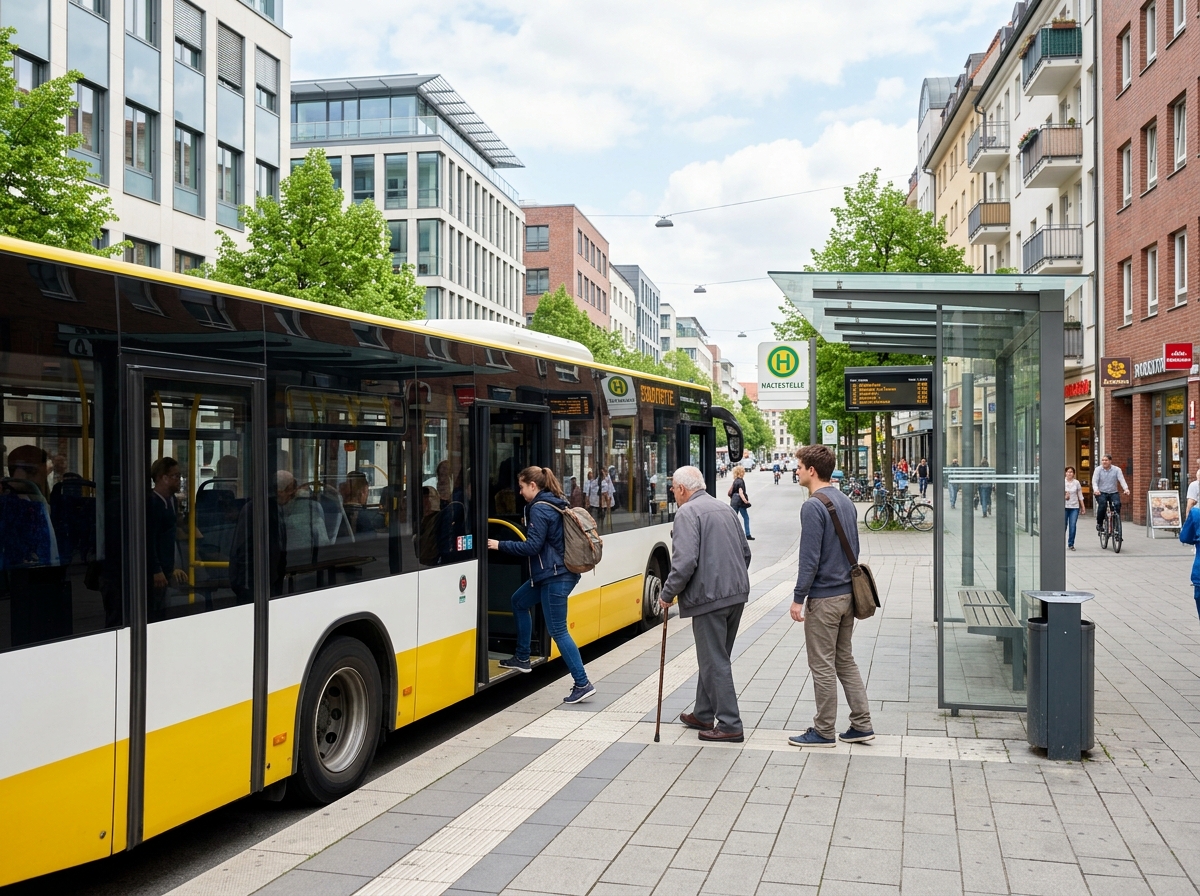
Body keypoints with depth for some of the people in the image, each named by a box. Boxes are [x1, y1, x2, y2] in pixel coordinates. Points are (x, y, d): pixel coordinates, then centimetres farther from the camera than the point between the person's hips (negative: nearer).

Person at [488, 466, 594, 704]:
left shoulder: (539, 509, -15)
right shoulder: (554, 504, 13)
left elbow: (533, 546, -19)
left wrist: (500, 545, -12)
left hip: (555, 577, -11)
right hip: (553, 573, 11)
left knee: (558, 630, -7)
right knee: (519, 601, 25)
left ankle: (582, 684, -5)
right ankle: (522, 659, 35)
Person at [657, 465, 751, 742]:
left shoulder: (687, 512, -10)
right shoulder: (724, 509, 16)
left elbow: (685, 561, -20)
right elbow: (745, 552, 20)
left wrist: (668, 594, -9)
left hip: (708, 596, -9)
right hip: (736, 594, 9)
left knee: (715, 662, -2)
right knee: (714, 657, 18)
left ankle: (730, 725, 0)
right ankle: (704, 714, 29)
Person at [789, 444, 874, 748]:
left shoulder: (813, 506, -18)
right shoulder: (846, 502, 10)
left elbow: (810, 558, -20)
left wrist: (798, 598, -14)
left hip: (823, 597, -9)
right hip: (847, 594, 9)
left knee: (823, 666, 1)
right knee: (845, 660, 16)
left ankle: (824, 731, 10)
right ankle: (862, 725, 18)